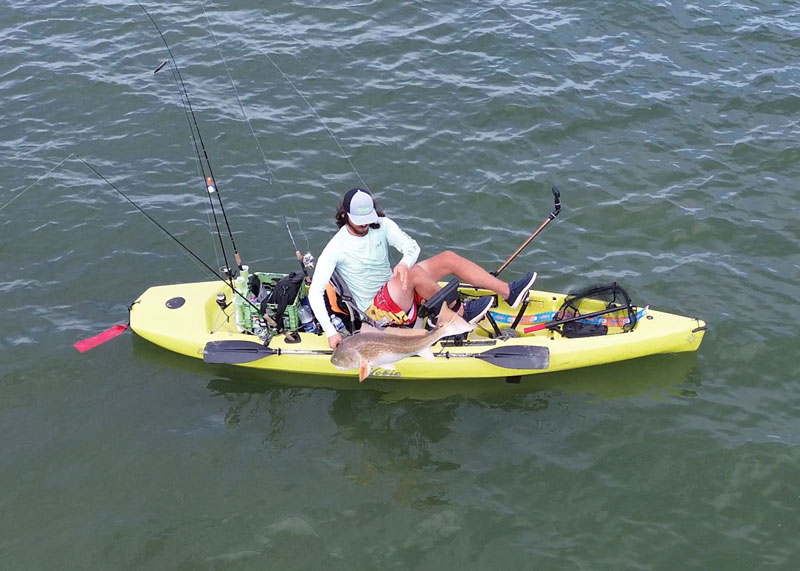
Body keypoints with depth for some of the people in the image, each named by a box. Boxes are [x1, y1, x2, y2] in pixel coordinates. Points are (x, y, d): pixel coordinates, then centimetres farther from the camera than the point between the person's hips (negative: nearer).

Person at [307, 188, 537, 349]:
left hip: (397, 291, 7)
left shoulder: (381, 225, -3)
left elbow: (412, 246, -14)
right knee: (414, 274, -35)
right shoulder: (336, 248, -18)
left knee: (448, 258, -8)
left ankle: (510, 293, -10)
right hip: (377, 309, -7)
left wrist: (405, 262, -40)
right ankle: (462, 312, -18)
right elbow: (315, 293, -22)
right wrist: (331, 332, -32)